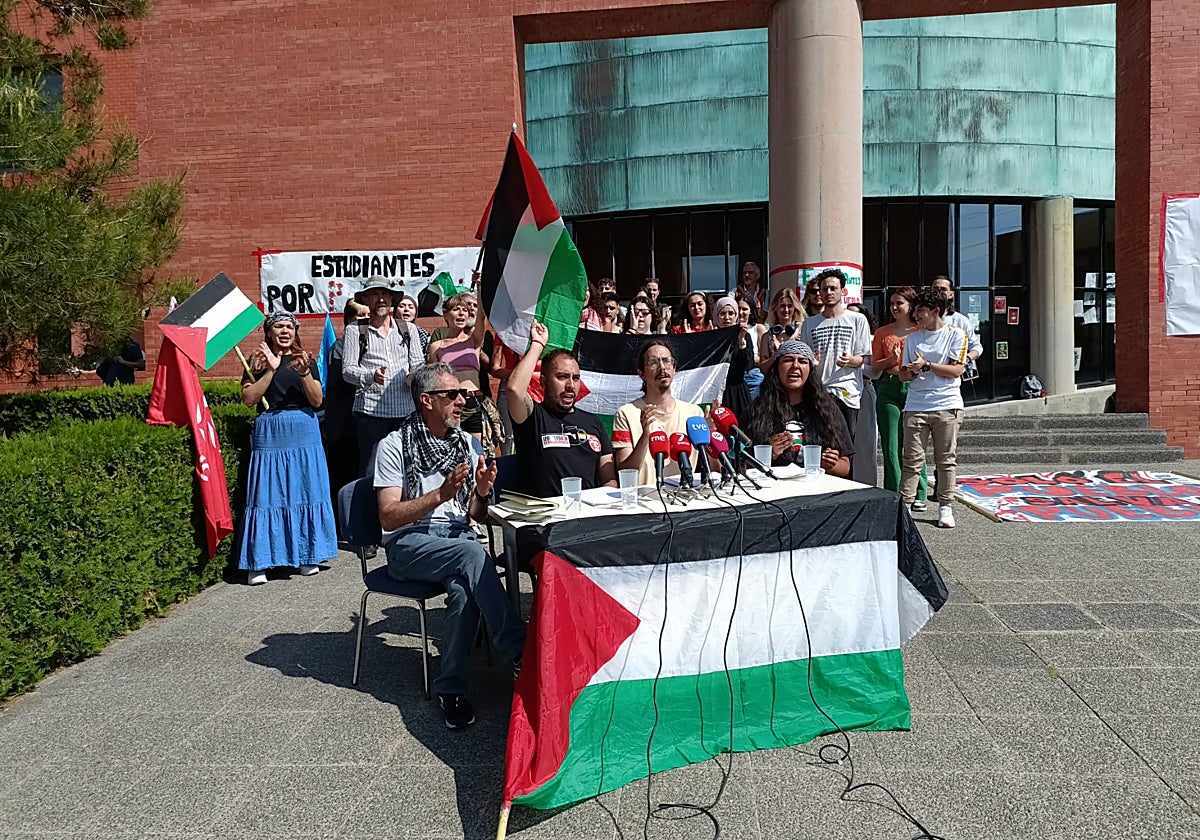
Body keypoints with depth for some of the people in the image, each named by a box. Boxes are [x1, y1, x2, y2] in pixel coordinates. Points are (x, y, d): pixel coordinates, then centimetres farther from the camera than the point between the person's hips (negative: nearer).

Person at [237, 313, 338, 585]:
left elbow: (317, 401, 2)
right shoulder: (257, 360, 6)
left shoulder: (306, 360, 10)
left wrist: (305, 373, -13)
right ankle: (258, 562, 4)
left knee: (305, 492, 4)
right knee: (267, 495, -2)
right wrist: (271, 370, -12)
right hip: (269, 433, -2)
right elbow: (249, 398, -5)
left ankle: (307, 556, 16)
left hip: (304, 432, 2)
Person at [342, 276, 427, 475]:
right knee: (370, 471, -3)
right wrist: (372, 376, -18)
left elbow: (419, 363, 12)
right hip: (370, 410, -2)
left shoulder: (409, 329, 17)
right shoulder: (356, 332, 9)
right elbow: (347, 370, 2)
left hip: (406, 409, 2)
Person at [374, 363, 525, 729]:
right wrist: (441, 494, -21)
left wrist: (481, 492, -6)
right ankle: (521, 655, -27)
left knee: (464, 588, -31)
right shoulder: (395, 446, -2)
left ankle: (452, 687, -16)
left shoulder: (466, 443, 15)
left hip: (458, 537, 4)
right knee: (473, 555, -34)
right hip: (409, 544, -4)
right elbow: (389, 519, -11)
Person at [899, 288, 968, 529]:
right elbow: (903, 375, 13)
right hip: (916, 406, 3)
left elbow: (956, 370, -5)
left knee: (946, 459, 4)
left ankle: (945, 507, 12)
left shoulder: (955, 334, 4)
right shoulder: (912, 338, 15)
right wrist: (912, 372, -9)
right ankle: (904, 505, 0)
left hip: (947, 405, -2)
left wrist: (926, 365, -10)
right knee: (912, 459, -2)